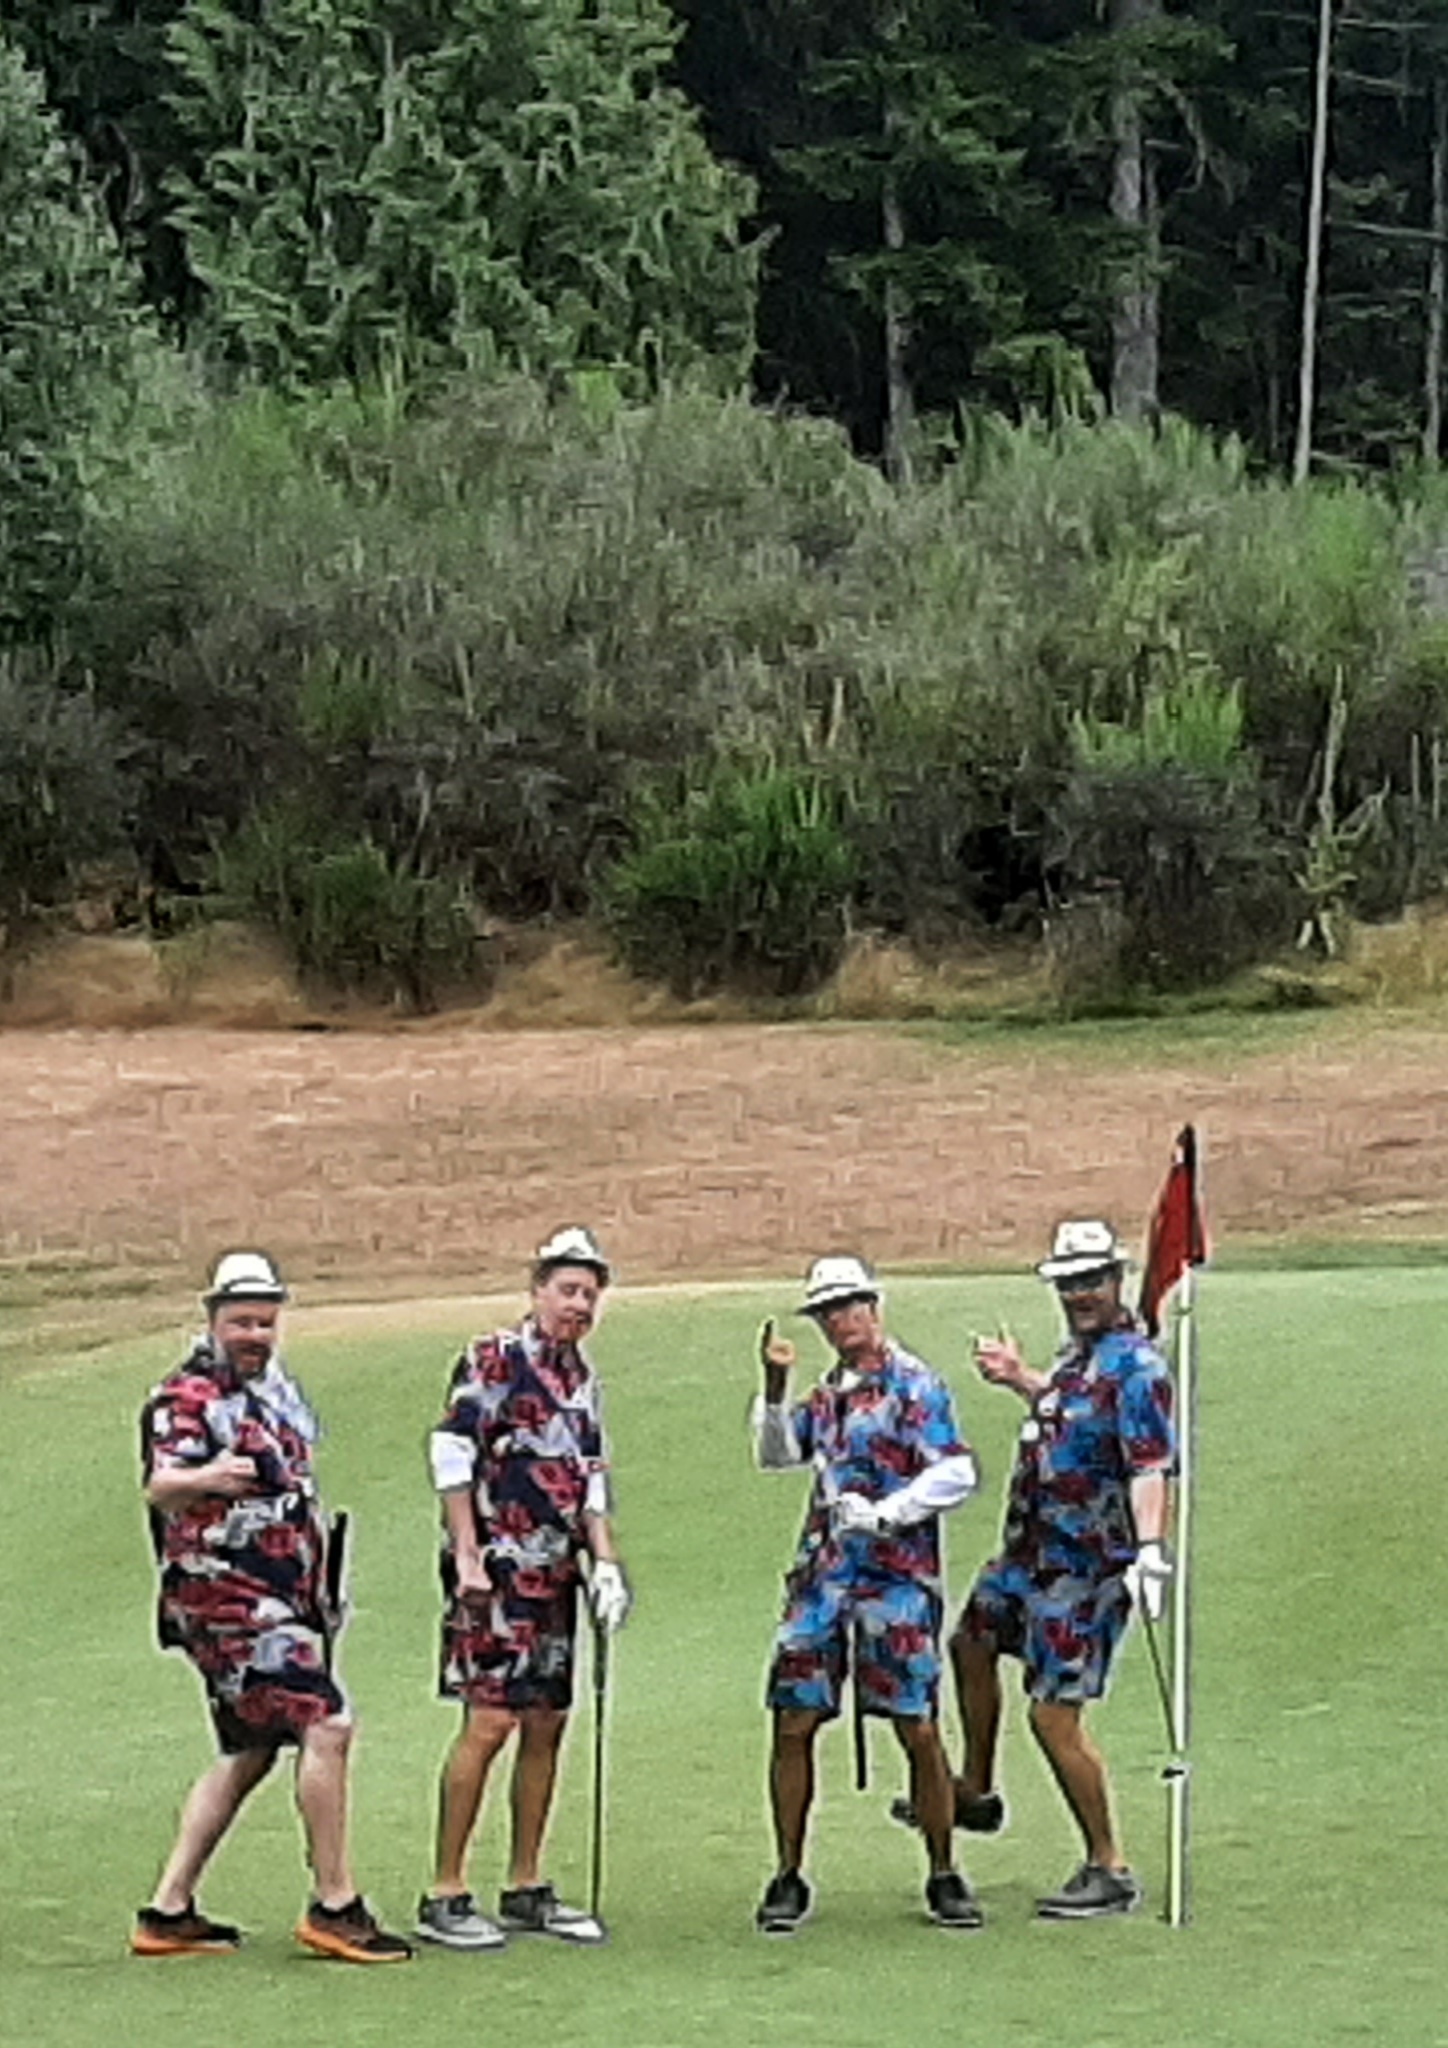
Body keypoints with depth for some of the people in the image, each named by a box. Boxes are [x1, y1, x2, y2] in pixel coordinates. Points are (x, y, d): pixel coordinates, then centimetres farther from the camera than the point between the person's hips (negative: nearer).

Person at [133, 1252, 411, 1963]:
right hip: (228, 1597, -10)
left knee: (250, 1751, 13)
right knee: (326, 1725, -16)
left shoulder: (276, 1385, 14)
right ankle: (334, 1906, -11)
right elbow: (160, 1486, -31)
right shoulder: (188, 1397, -13)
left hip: (284, 1597, 10)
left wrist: (321, 1588, 26)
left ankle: (168, 1912, 17)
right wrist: (206, 1478, -53)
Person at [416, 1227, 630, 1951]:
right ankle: (444, 1897, -8)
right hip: (494, 1573, -8)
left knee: (546, 1726, 9)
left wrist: (605, 1562, 11)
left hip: (554, 1577, 8)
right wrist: (467, 1559, -16)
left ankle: (526, 1891, 17)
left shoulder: (581, 1377, 17)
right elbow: (450, 1459, -11)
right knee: (489, 1723, -12)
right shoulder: (492, 1361, -7)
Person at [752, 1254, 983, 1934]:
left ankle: (944, 1878, 8)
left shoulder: (913, 1384, -4)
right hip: (823, 1571, 6)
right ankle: (787, 1879, 9)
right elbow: (778, 1454, 17)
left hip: (896, 1575, -6)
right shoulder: (828, 1392, 18)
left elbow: (957, 1474, -12)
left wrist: (882, 1514, -18)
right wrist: (775, 1388, 4)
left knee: (918, 1730, -4)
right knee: (793, 1724, 1)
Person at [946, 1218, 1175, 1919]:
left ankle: (1110, 1871, 0)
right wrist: (1021, 1379, 32)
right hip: (1030, 1556, 10)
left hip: (1085, 1568, -10)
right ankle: (975, 1793, 49)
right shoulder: (1080, 1351, 8)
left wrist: (1150, 1550, -43)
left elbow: (1151, 1467, -32)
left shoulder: (1135, 1368, -20)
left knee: (1054, 1716, -11)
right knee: (971, 1642, 30)